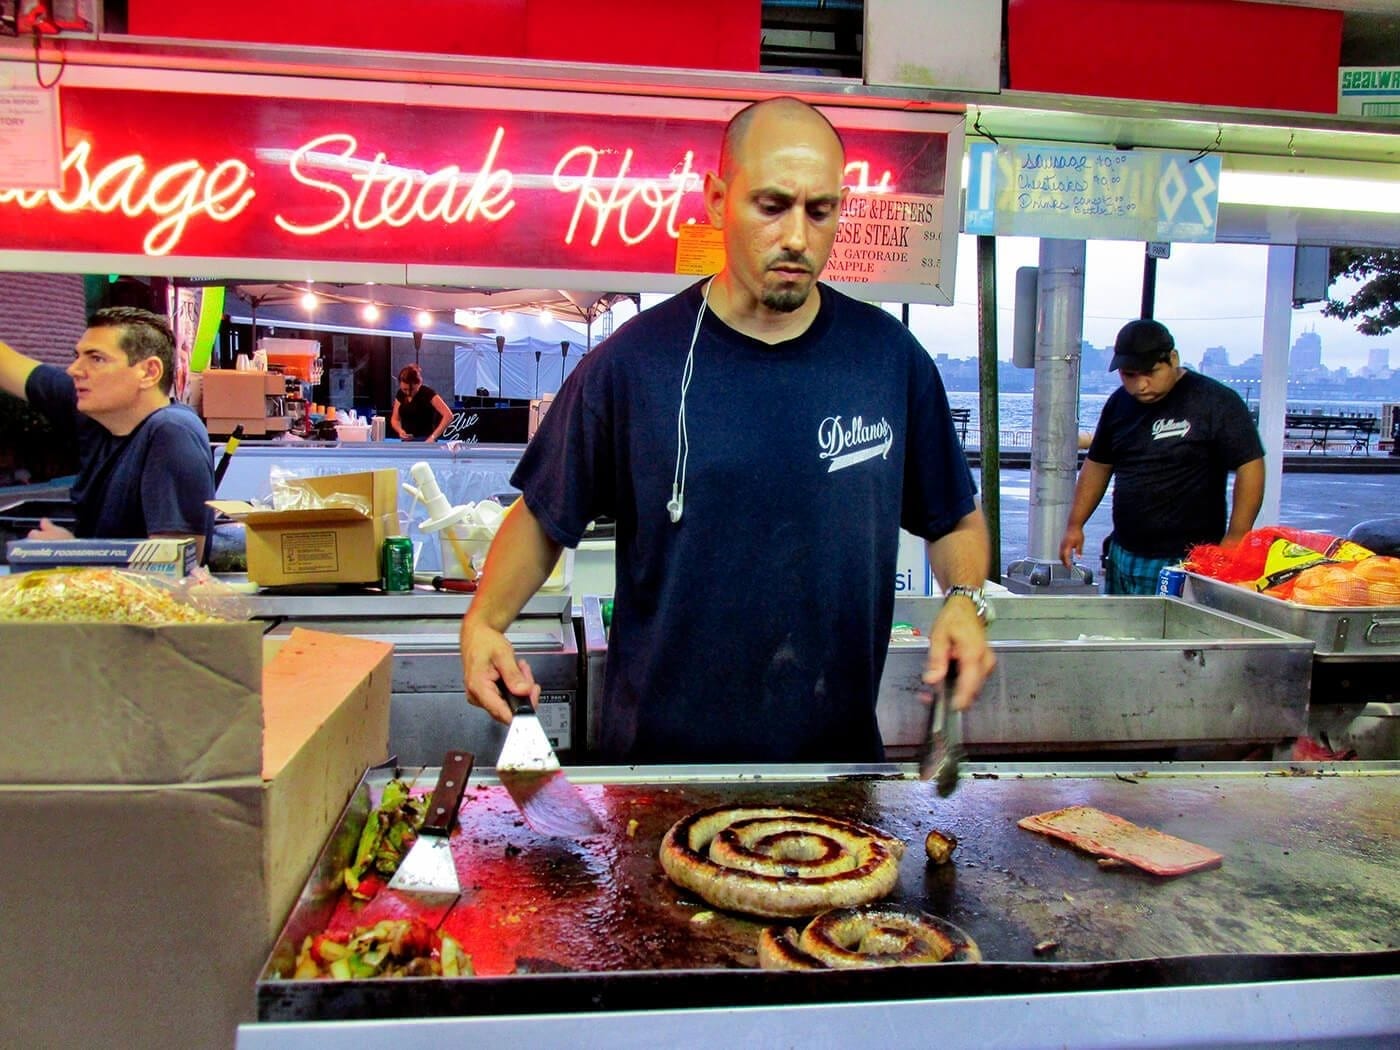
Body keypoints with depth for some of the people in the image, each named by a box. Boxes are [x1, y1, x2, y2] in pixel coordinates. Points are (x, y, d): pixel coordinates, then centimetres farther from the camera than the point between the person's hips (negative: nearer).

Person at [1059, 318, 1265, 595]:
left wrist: (1235, 539, -16)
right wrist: (1075, 525, 11)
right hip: (1122, 556, 6)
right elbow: (1098, 465, 18)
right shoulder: (1119, 403, 10)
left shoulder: (1215, 402, -9)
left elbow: (1250, 466, -10)